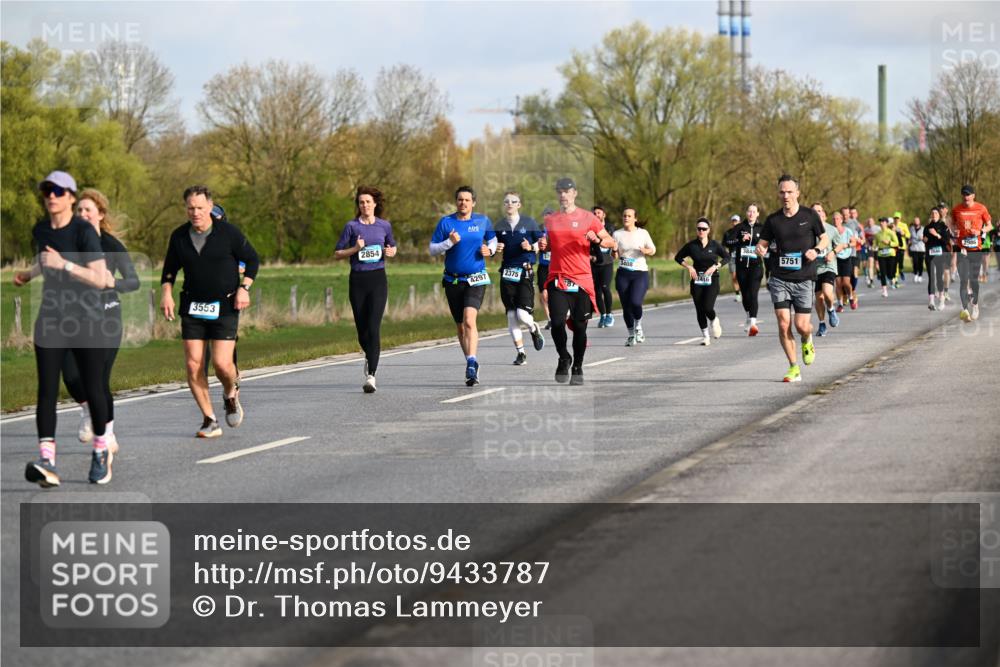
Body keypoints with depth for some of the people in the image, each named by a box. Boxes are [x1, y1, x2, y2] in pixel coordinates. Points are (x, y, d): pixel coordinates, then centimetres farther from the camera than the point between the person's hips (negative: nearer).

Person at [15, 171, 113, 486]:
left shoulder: (84, 231, -13)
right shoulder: (40, 230, 6)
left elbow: (101, 279, -20)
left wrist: (63, 264, -27)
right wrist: (29, 274, 17)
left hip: (87, 321, -4)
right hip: (51, 320, 4)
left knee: (92, 390, 4)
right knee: (47, 390, -10)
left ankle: (101, 451, 28)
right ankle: (47, 463, -19)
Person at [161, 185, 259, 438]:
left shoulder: (228, 232, -6)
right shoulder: (179, 236, 4)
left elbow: (252, 260, 5)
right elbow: (169, 269, 17)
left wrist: (244, 288, -7)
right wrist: (166, 293, 0)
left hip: (225, 307, -3)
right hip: (192, 308, 3)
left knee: (222, 362, -14)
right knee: (193, 364, -6)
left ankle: (231, 395, 21)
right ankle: (210, 421, 3)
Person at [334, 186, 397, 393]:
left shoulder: (384, 226, 6)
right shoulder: (351, 226, 2)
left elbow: (393, 246, 23)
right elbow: (337, 253, 4)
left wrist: (390, 252, 0)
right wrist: (355, 249, -12)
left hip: (378, 279, -1)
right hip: (357, 280, 1)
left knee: (373, 327, -13)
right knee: (361, 329, 6)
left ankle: (371, 376, -16)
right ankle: (370, 357, 40)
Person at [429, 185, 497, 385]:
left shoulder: (483, 221, 3)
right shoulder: (446, 222, 0)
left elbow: (493, 240, 20)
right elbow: (432, 249, 1)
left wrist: (490, 250, -1)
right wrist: (449, 242, -16)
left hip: (476, 280, -2)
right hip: (453, 280, 2)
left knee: (469, 320, -23)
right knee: (461, 326, 10)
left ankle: (472, 363, -29)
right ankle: (472, 366, 25)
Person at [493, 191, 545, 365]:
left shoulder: (529, 222, 1)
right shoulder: (499, 226, 9)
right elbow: (493, 247, 20)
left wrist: (531, 247, -12)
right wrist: (495, 249, -2)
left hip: (525, 272, -3)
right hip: (507, 272, 3)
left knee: (522, 314, -14)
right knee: (511, 316, 2)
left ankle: (534, 329, 21)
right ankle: (520, 353, 11)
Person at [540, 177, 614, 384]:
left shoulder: (587, 218, 2)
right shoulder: (550, 220, 11)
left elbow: (611, 242, 3)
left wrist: (597, 241, -17)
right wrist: (543, 246, 2)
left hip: (582, 280, -2)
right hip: (557, 279, 2)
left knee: (579, 326, 1)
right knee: (557, 323, -10)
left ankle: (577, 368, 14)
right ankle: (564, 358, 13)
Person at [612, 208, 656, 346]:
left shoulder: (643, 233, 3)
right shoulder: (617, 234, 4)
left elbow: (653, 250, 10)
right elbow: (615, 256, 6)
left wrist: (645, 251, -12)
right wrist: (614, 251, -17)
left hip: (640, 272, -2)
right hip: (623, 273, 2)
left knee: (635, 302, -20)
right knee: (626, 306, 2)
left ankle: (638, 326, 9)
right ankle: (631, 335, 19)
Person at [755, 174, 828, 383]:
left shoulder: (809, 215, 0)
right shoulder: (773, 220, 5)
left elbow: (825, 239, 8)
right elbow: (763, 242, 11)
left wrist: (816, 250, -13)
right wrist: (761, 249, -13)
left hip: (803, 279, -1)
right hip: (779, 279, 1)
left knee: (802, 325, -5)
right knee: (783, 324, -8)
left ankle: (807, 341, 33)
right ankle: (794, 368, 4)